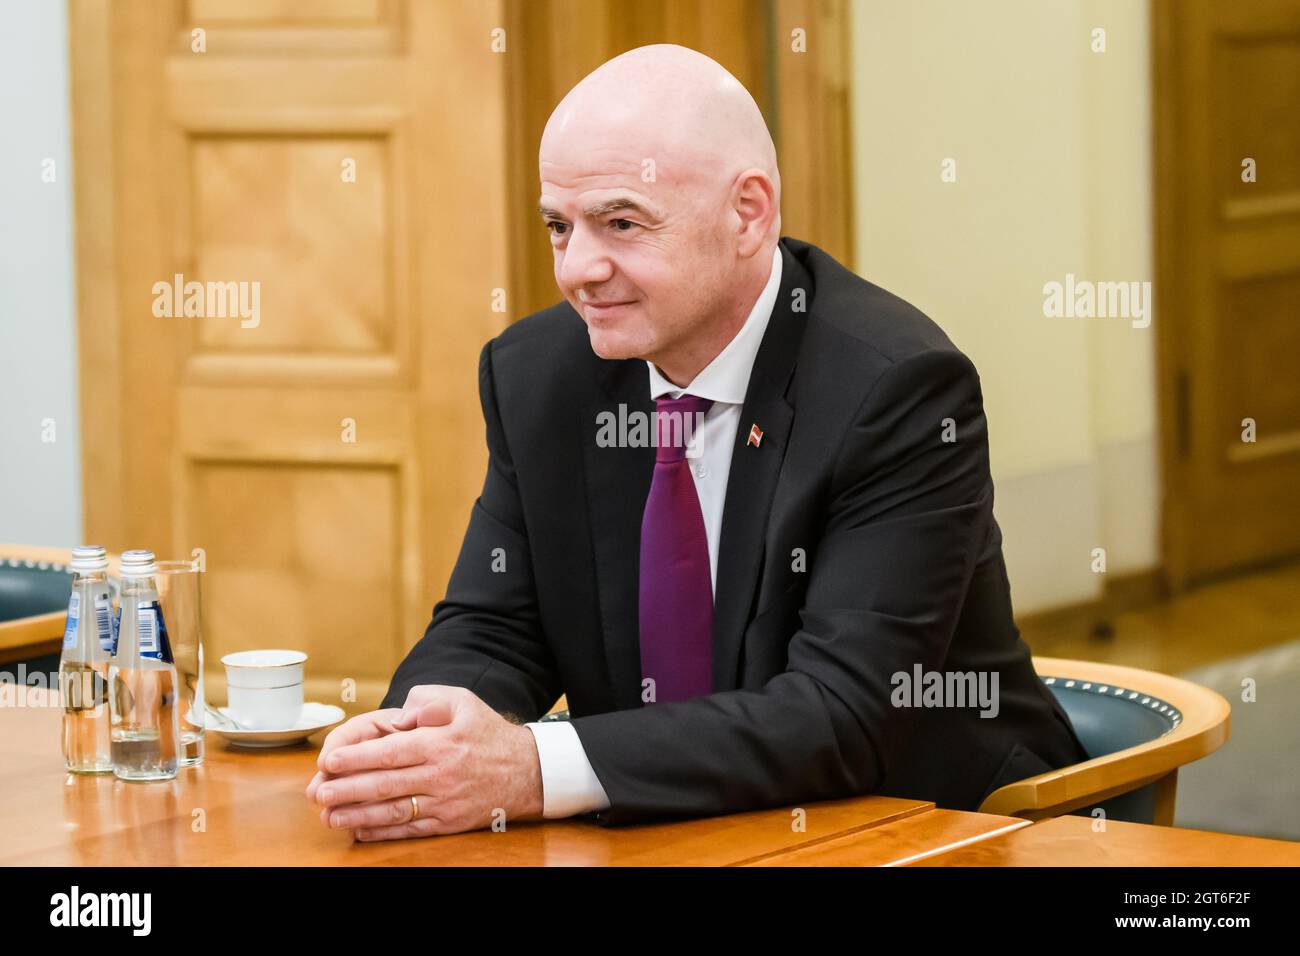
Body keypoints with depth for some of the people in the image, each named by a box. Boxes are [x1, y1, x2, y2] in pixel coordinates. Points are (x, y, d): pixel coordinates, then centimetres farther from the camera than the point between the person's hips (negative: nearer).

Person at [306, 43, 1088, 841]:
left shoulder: (897, 387, -17)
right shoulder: (537, 375, 0)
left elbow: (847, 709, -24)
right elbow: (491, 628, 3)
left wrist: (536, 770, -33)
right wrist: (424, 729, -21)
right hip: (668, 838, 4)